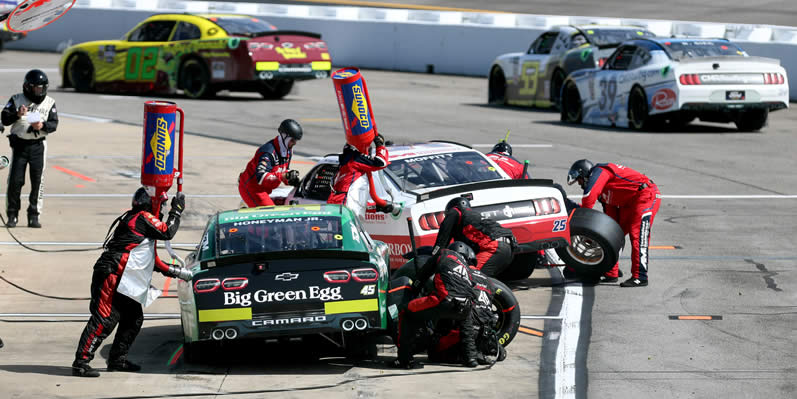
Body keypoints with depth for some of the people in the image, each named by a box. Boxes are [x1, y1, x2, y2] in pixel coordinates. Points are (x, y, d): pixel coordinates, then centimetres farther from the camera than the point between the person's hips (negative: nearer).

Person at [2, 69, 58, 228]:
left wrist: (43, 126, -19)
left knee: (38, 181, 0)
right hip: (19, 144, -1)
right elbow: (4, 119, -3)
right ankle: (12, 215, 8)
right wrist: (17, 115, -21)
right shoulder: (17, 100, 2)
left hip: (38, 145, 1)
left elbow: (54, 124, 1)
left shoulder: (49, 102, 5)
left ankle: (34, 216, 7)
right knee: (15, 180, -3)